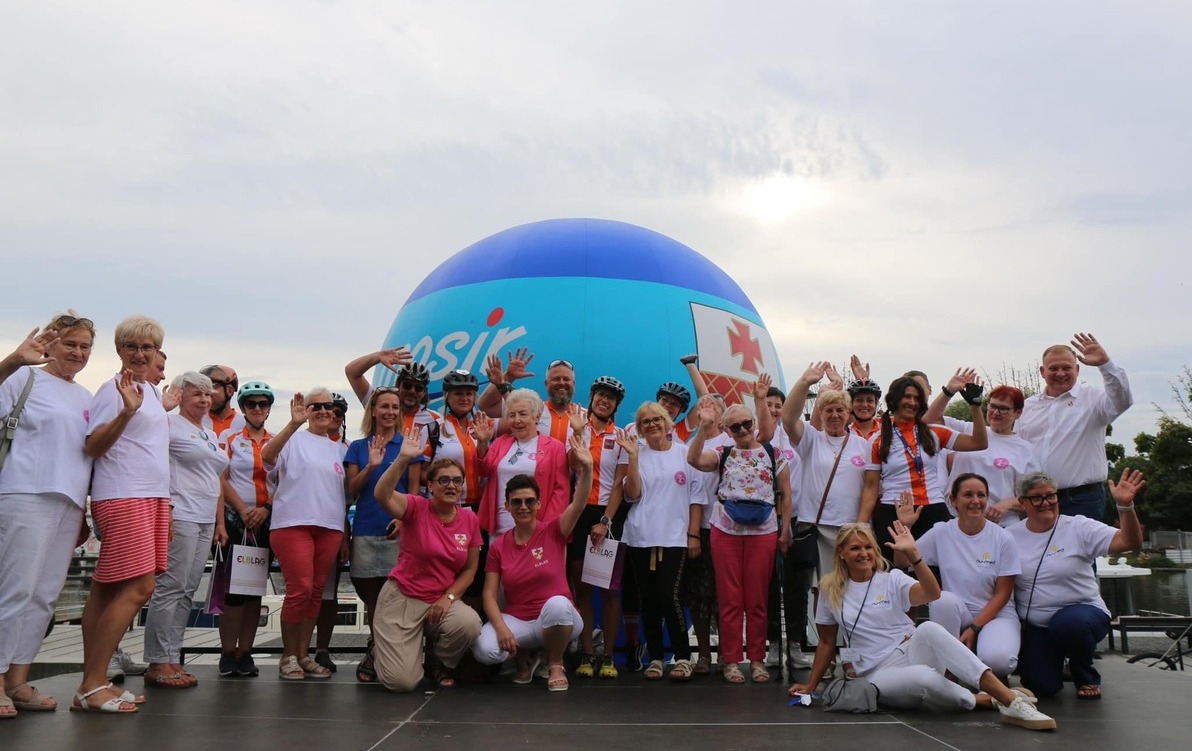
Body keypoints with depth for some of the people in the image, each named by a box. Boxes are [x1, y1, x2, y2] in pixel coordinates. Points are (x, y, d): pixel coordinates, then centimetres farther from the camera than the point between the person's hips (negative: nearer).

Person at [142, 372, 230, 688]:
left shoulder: (211, 436, 22)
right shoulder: (170, 426, -1)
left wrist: (220, 522, 20)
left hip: (206, 521, 8)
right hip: (180, 516, -8)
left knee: (187, 591, 7)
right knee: (170, 588, -8)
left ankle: (172, 658, 11)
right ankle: (158, 662, -3)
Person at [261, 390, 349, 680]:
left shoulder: (341, 449, 19)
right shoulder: (294, 439, 3)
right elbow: (267, 456, -18)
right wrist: (294, 423, -27)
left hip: (330, 526, 5)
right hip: (293, 523, -5)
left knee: (316, 592, 7)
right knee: (300, 589, -11)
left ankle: (303, 654, 16)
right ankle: (288, 656, 4)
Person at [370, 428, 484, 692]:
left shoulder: (470, 520, 0)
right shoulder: (417, 507, -11)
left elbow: (470, 568, 6)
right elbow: (382, 495, -32)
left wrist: (449, 597, -9)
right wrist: (403, 459, -42)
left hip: (442, 601, 4)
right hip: (402, 597, -3)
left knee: (469, 623, -31)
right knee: (402, 682, -14)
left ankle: (442, 665, 4)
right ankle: (380, 652, 25)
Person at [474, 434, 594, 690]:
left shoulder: (553, 532, -4)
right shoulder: (498, 546, 1)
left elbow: (579, 505, -22)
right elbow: (490, 594, -3)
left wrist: (586, 468, -38)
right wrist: (501, 628, -20)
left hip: (558, 620, -1)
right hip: (516, 620, 2)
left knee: (557, 603, -38)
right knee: (485, 650, -29)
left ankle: (555, 665, -7)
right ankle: (523, 657, 10)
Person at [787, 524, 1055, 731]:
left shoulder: (892, 579, 3)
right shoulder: (830, 589, 4)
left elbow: (931, 594, -18)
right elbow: (827, 643, 13)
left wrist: (913, 554, -29)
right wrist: (810, 685, 13)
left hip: (912, 652, 1)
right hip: (878, 673, -1)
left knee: (929, 628, -36)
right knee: (924, 679, -39)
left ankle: (1010, 699, -38)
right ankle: (985, 700, -16)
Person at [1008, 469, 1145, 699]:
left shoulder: (1078, 527, -6)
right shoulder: (1010, 536, 0)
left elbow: (1129, 542, -17)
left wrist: (1125, 505, -32)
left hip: (1081, 612, -2)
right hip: (1035, 627, 2)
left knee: (1069, 623, -37)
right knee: (1041, 686, -15)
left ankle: (1086, 676, -2)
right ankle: (1054, 660, 25)